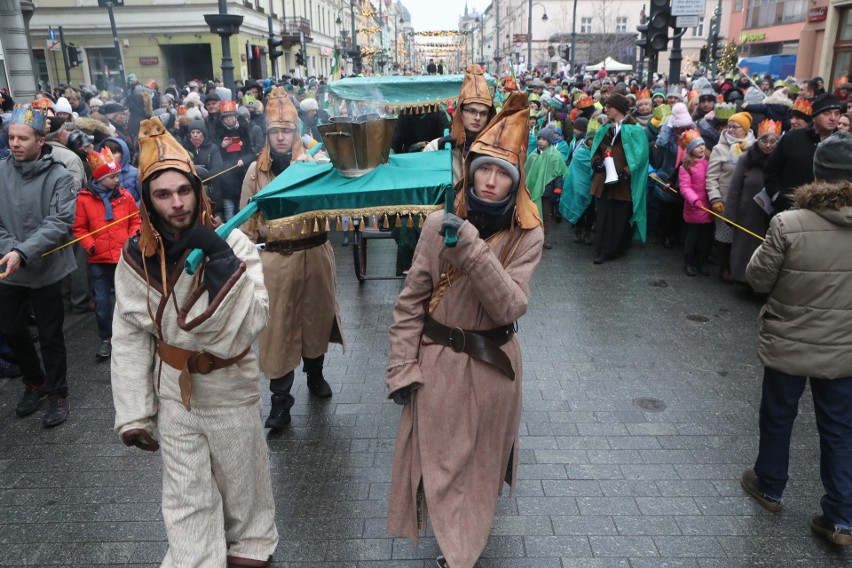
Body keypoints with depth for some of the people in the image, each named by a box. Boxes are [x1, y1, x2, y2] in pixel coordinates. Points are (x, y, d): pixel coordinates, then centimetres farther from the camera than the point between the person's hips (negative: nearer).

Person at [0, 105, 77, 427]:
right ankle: (35, 382, 40)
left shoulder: (59, 177, -12)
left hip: (46, 268, -4)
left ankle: (58, 394, 24)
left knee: (50, 335, 6)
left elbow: (59, 223, -20)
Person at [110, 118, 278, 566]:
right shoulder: (136, 258, -7)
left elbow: (253, 320, -25)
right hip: (173, 391, 1)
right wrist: (134, 413, -4)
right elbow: (129, 339, -3)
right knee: (186, 496, 11)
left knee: (241, 479, 18)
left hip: (230, 386, -1)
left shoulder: (233, 243, -15)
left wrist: (219, 260, -32)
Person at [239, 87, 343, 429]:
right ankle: (280, 400, 13)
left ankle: (315, 374, 40)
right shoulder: (256, 169, 2)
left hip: (313, 254, 1)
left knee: (315, 317, 16)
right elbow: (247, 217, 6)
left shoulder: (313, 161, 0)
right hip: (273, 259, 0)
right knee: (277, 326, 2)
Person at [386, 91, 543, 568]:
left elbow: (511, 305, -24)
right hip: (438, 361, 0)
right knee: (438, 458, 12)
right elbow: (410, 303, -5)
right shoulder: (440, 224, -9)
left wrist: (471, 248, -32)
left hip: (492, 365, 0)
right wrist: (402, 369, -7)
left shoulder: (527, 236, -10)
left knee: (481, 460, 19)